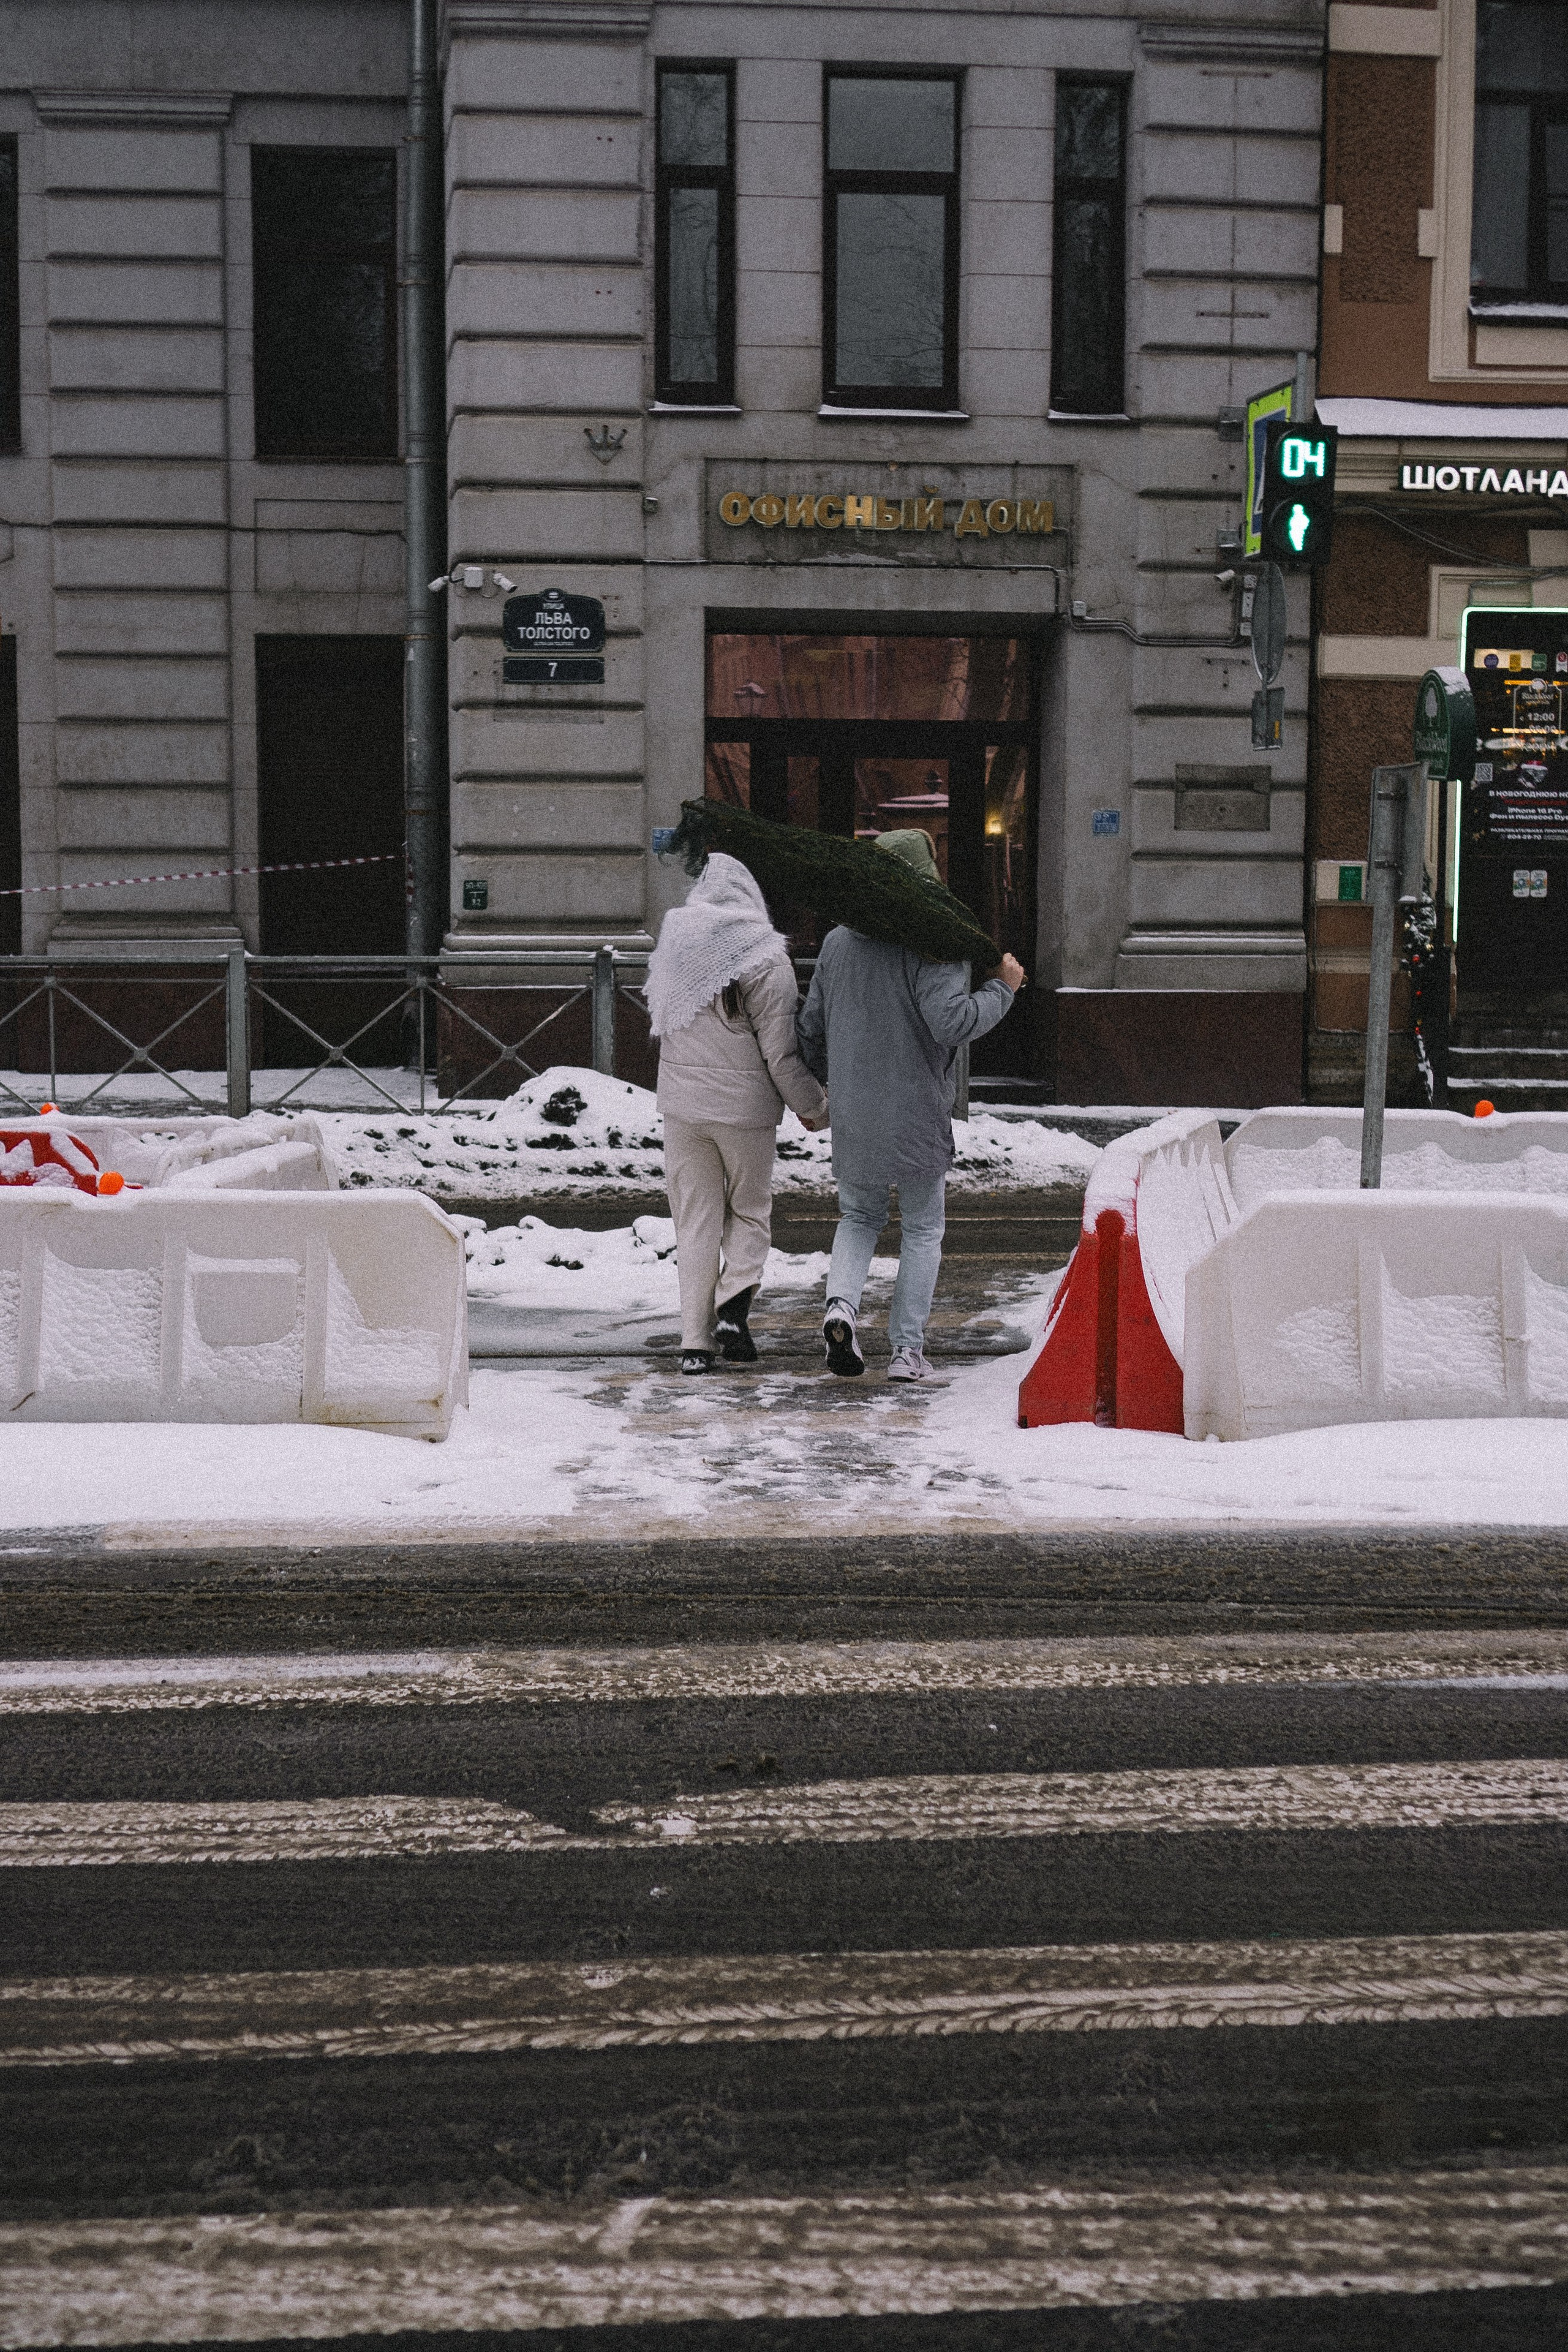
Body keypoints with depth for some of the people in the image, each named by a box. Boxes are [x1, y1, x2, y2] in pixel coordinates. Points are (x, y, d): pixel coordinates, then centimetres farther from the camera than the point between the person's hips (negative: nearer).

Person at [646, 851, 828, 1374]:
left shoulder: (672, 943, 1)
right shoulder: (764, 958, -12)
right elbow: (781, 1052, -11)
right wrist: (814, 1107, 2)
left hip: (681, 1102, 3)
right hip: (745, 1106, -3)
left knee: (694, 1218, 10)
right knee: (750, 1211, 15)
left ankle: (695, 1339, 7)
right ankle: (733, 1306, -4)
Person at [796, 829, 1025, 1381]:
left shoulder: (838, 942, 6)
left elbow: (811, 1030, 12)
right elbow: (953, 1022, -25)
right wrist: (1003, 988, -10)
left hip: (852, 1116, 4)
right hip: (918, 1117, -4)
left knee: (860, 1217, 21)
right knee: (922, 1229, 11)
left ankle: (841, 1304, -5)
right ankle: (907, 1349, 9)